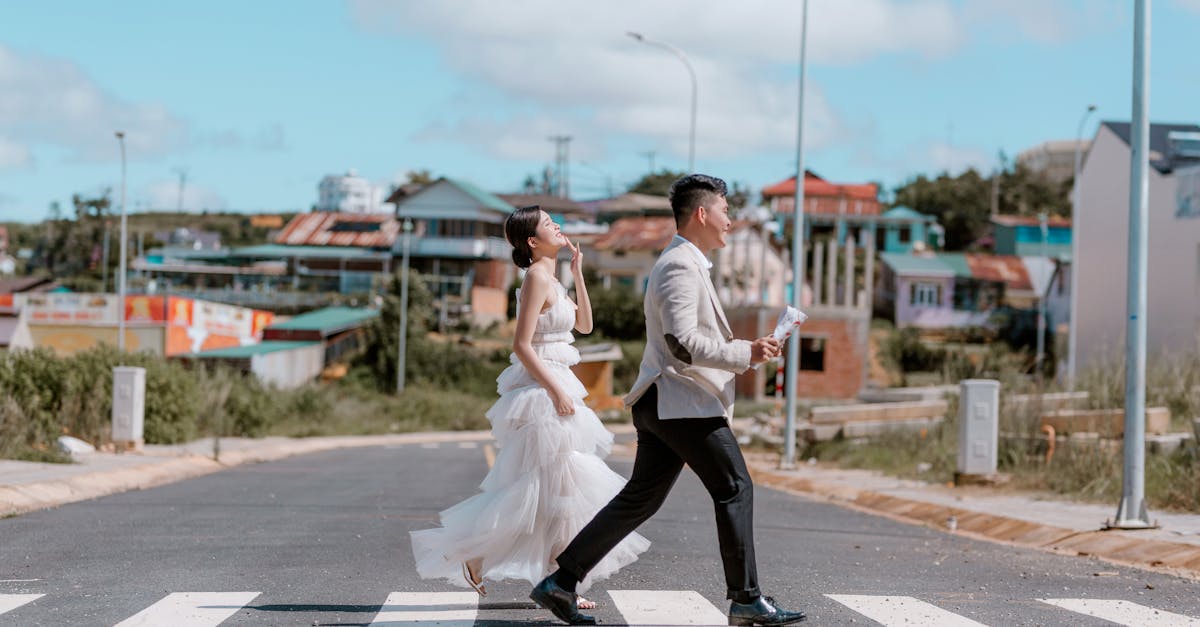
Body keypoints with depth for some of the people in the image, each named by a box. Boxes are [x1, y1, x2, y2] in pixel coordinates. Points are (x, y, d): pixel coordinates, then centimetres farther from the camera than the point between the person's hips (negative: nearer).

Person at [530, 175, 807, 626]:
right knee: (734, 490, -4)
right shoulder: (681, 267, -14)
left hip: (663, 403, 11)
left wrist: (743, 352, 20)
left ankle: (560, 583, 11)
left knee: (640, 499, 11)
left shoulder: (685, 264, 20)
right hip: (685, 403, -11)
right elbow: (682, 342, -24)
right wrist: (744, 354, -19)